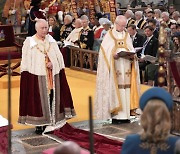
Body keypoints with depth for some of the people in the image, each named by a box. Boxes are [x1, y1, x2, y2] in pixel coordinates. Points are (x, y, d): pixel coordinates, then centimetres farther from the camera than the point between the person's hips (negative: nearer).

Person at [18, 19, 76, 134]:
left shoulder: (51, 40, 12)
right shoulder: (29, 42, 1)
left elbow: (59, 56, 10)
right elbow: (25, 61, -1)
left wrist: (53, 64, -8)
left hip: (53, 75, 4)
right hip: (37, 76, -4)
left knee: (52, 98, 5)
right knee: (39, 100, -2)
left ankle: (52, 122, 15)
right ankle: (39, 124, 5)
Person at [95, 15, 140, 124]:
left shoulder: (127, 36, 17)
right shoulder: (109, 36, 3)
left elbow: (131, 49, 15)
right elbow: (105, 51, -3)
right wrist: (113, 55, -21)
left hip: (126, 68, 4)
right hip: (115, 68, -4)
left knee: (126, 89, 0)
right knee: (115, 90, -8)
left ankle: (125, 114, 4)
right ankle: (115, 115, -7)